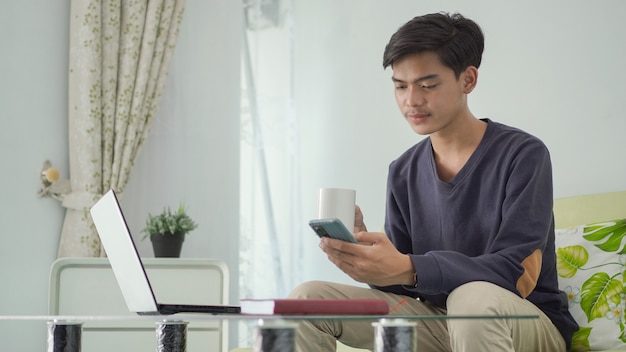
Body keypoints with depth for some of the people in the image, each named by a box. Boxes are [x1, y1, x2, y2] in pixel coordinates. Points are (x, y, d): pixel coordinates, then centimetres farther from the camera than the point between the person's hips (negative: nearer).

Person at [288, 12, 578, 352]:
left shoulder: (523, 154, -11)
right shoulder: (403, 172, 7)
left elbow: (519, 275, -21)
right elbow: (397, 281, 5)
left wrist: (406, 269, -33)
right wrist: (361, 248, -19)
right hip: (436, 320, 5)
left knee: (473, 296, -39)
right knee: (306, 299, -10)